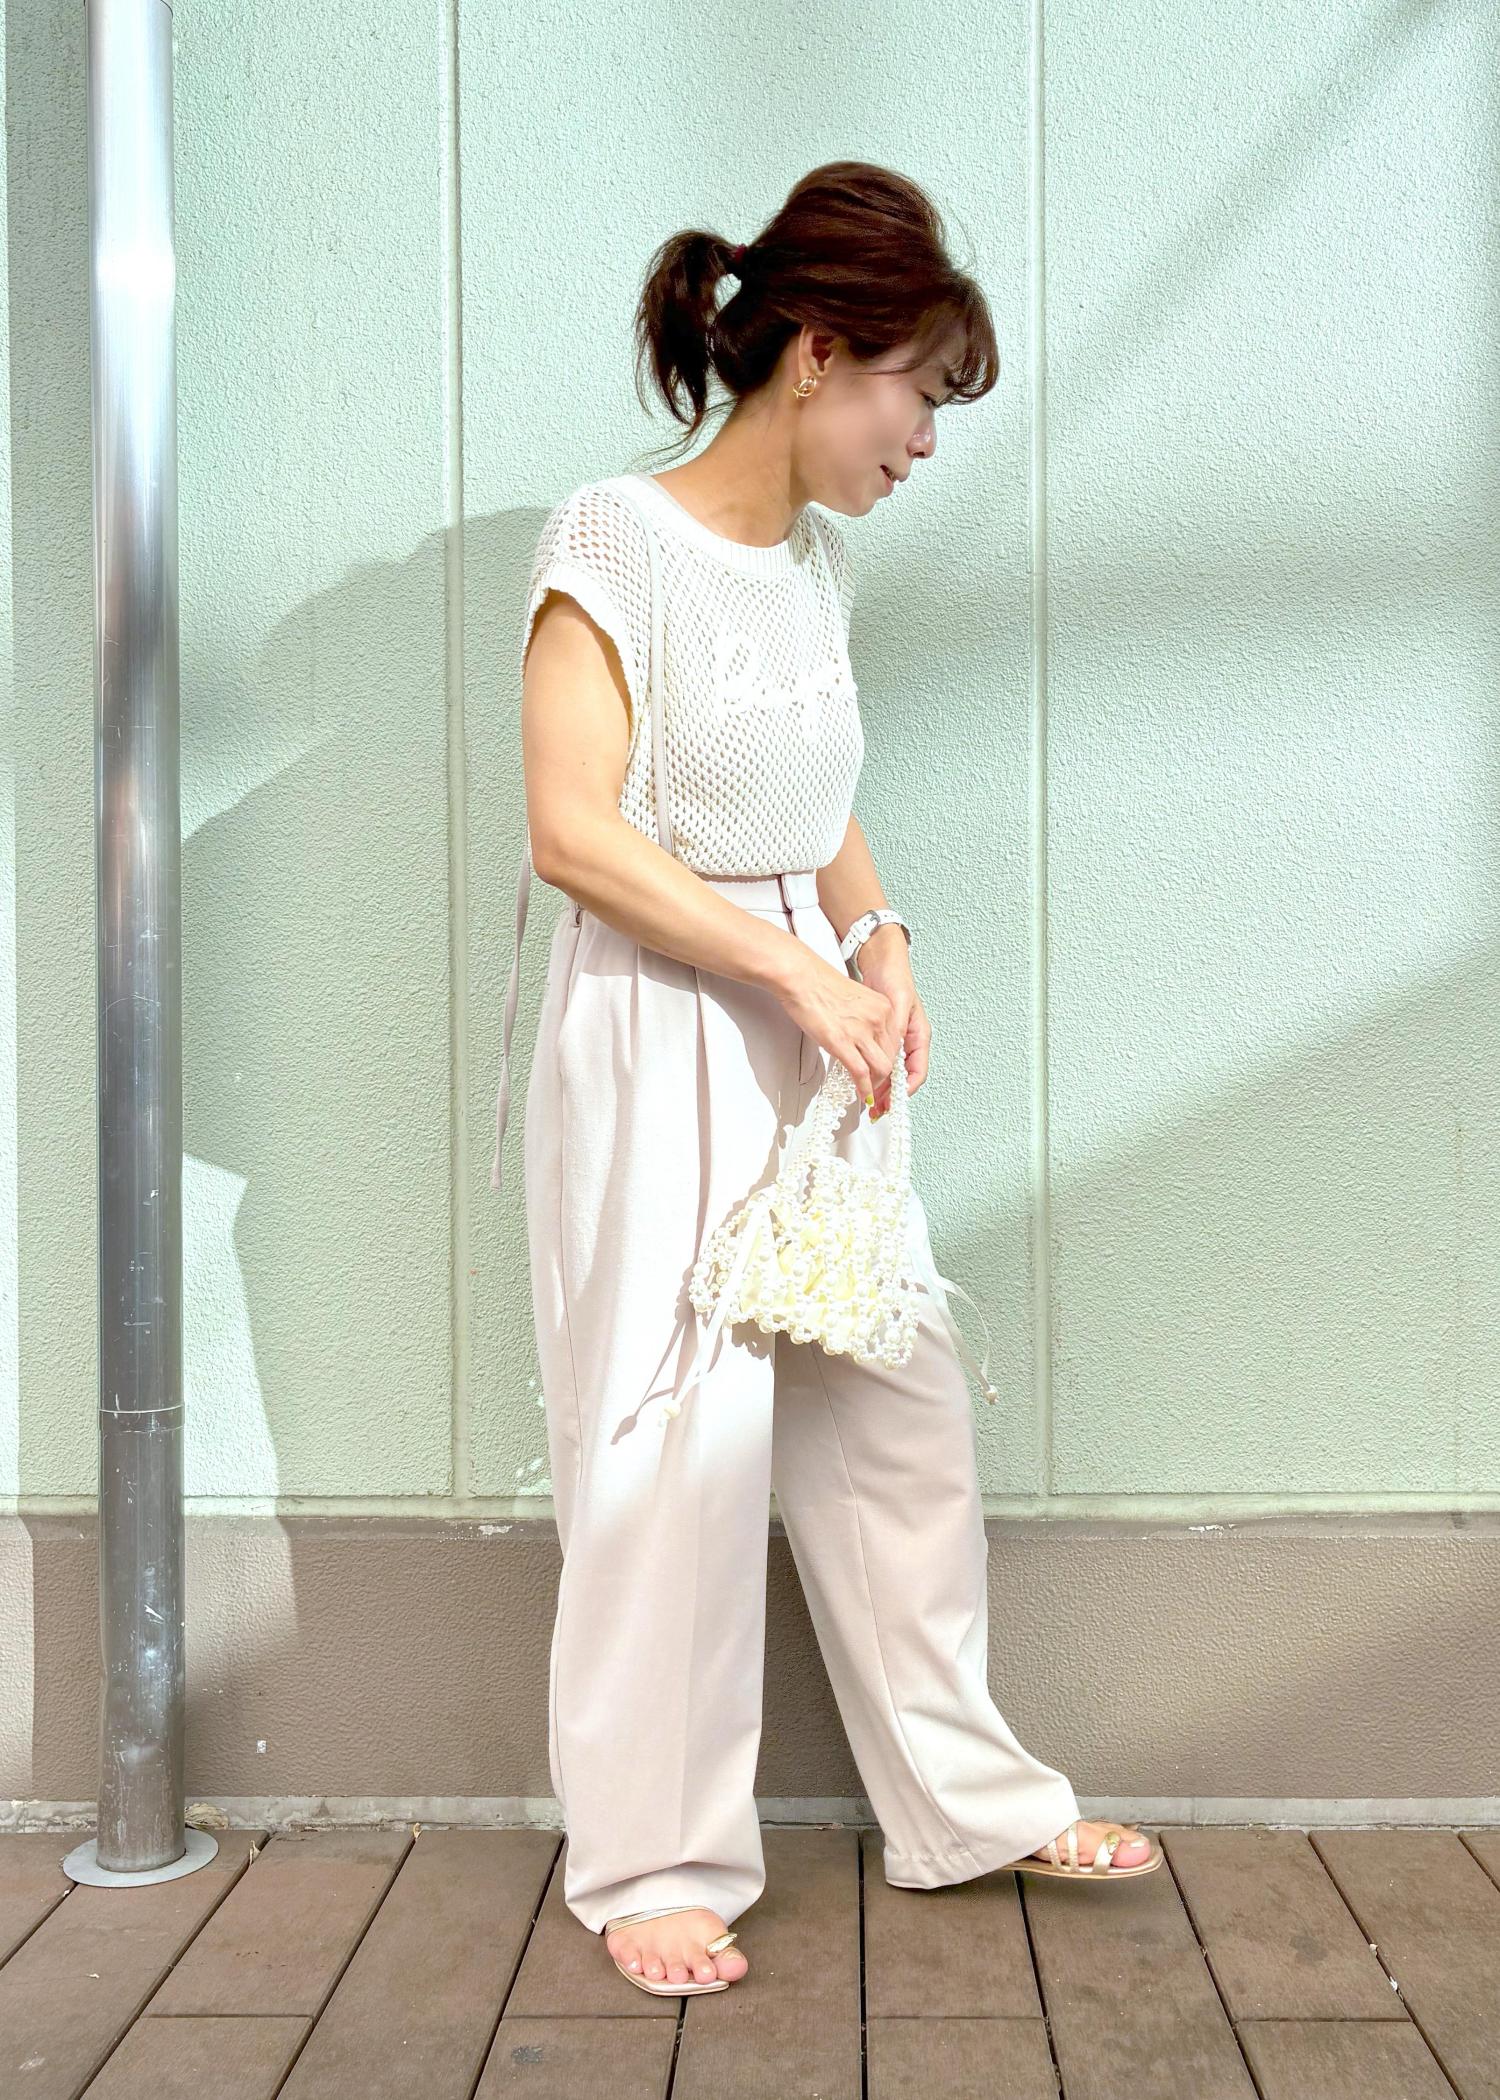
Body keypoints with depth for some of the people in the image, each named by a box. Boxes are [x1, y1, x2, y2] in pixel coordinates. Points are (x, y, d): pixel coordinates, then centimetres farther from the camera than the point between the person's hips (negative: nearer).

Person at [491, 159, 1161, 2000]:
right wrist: (794, 966, -18)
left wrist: (879, 945, 2)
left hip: (807, 1041, 7)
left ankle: (966, 1800, 28)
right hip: (657, 1044, -7)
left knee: (897, 1417, 11)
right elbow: (574, 830, -18)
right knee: (676, 1443, -1)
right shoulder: (612, 539, -11)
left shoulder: (817, 563, 11)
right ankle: (652, 1862, 18)